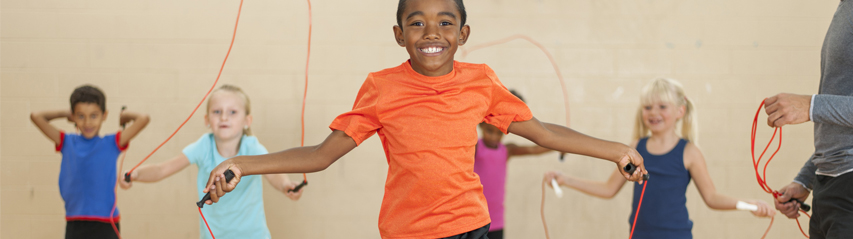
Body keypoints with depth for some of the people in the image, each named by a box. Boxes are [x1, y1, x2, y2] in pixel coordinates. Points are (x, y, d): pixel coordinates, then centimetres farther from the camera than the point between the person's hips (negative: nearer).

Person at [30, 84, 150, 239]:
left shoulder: (112, 144, -1)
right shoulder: (67, 143, 5)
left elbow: (143, 119, -10)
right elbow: (36, 116, 3)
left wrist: (124, 115, 8)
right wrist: (65, 114, 12)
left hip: (105, 226, -2)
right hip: (75, 225, 2)